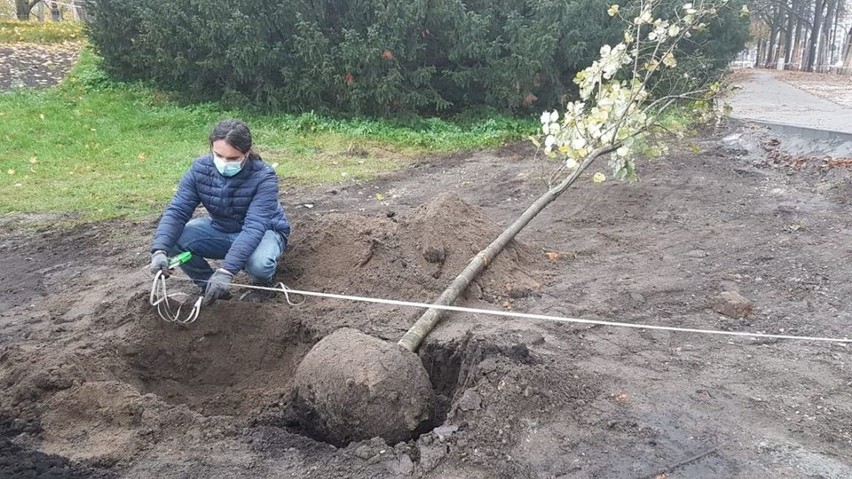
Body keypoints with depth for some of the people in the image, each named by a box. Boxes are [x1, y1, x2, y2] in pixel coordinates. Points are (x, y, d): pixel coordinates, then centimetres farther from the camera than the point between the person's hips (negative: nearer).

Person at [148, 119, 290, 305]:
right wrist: (160, 250, -40)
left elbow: (254, 227, -37)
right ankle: (210, 287, 2)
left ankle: (262, 285, 0)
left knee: (259, 263, -39)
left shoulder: (263, 177, -29)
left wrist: (226, 271, -47)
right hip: (221, 231, 4)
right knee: (173, 238, -21)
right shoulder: (199, 169, -17)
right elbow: (177, 211, -21)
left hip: (263, 232, -4)